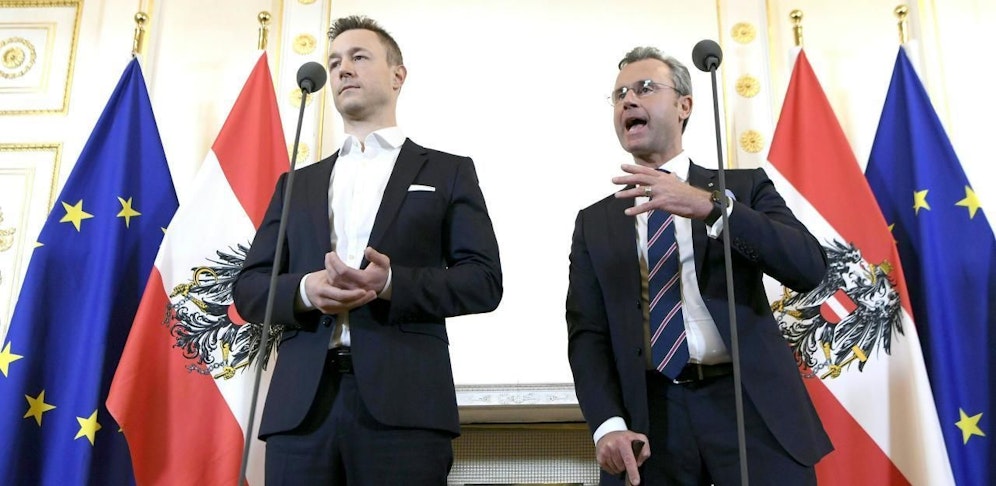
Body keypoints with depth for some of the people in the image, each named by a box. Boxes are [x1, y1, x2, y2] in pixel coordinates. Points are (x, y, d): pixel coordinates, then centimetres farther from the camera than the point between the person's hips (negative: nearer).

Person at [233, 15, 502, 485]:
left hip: (403, 402, -3)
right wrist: (305, 288, -8)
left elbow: (484, 280, 2)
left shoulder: (448, 171, 12)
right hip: (300, 404, 3)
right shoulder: (297, 183, 21)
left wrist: (391, 283, -14)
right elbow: (249, 287, 14)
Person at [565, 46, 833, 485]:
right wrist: (608, 424, -13)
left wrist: (711, 206, -21)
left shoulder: (744, 187, 8)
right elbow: (586, 333, 3)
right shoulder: (595, 223, 12)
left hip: (753, 410, -1)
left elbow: (810, 268, -8)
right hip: (651, 422, 1)